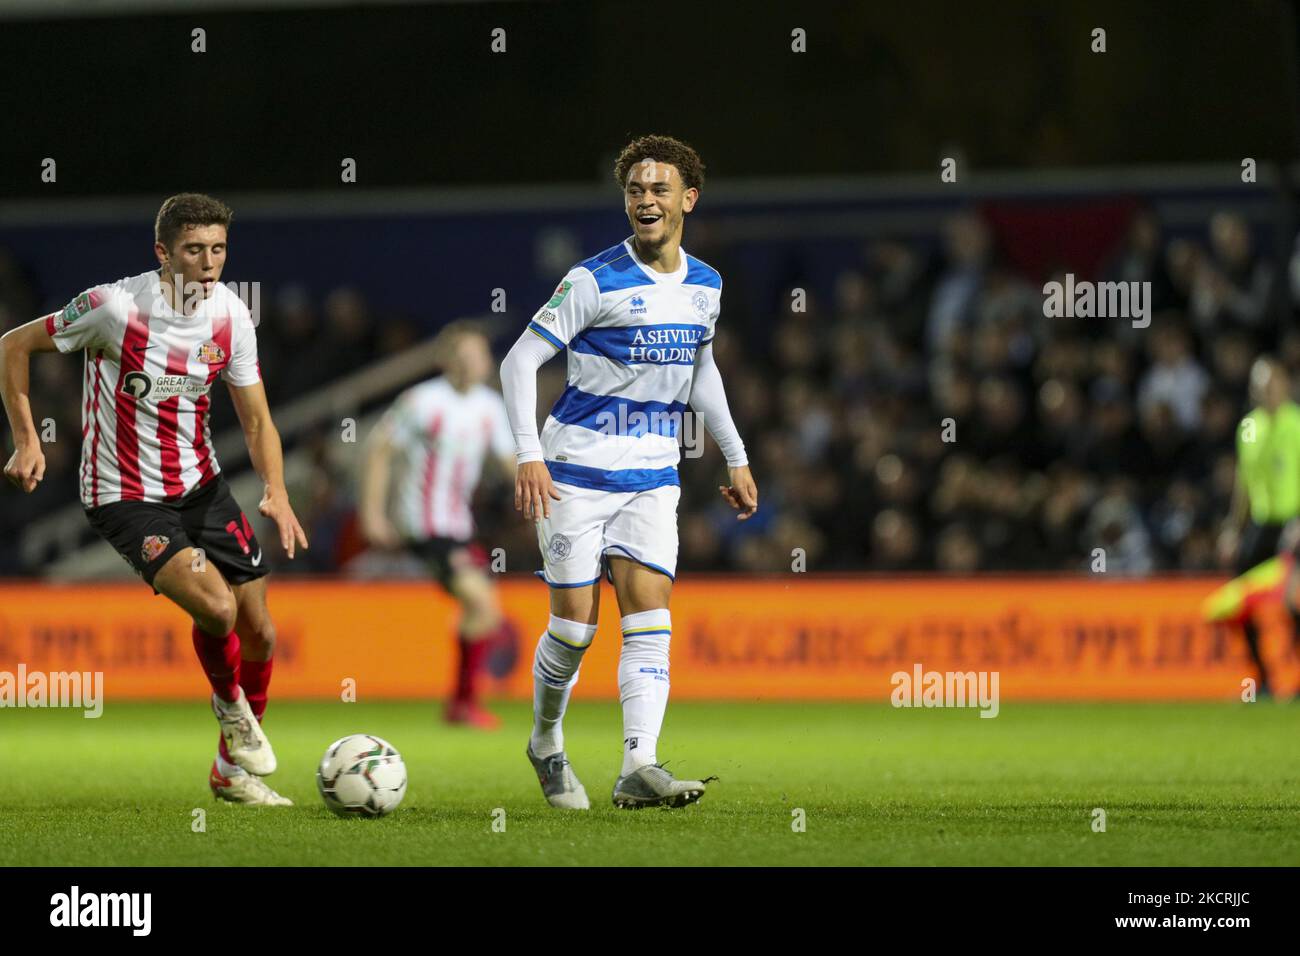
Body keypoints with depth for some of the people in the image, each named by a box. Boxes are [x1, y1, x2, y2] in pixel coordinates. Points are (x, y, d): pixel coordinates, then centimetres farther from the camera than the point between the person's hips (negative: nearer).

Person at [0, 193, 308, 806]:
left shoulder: (231, 317, -6)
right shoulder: (117, 306, -21)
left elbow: (256, 421, 2)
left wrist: (276, 492, -16)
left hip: (201, 486, 6)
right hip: (126, 498, -6)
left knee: (259, 632, 5)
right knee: (216, 606, -25)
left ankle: (233, 769, 28)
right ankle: (229, 704, 9)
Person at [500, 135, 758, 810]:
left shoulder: (704, 285, 7)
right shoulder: (594, 280, -11)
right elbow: (519, 361, -12)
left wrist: (735, 458, 24)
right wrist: (529, 455, -21)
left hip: (652, 480, 4)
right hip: (577, 472, -4)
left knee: (650, 619, -11)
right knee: (575, 625, -2)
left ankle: (639, 770, -19)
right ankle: (546, 744, 23)